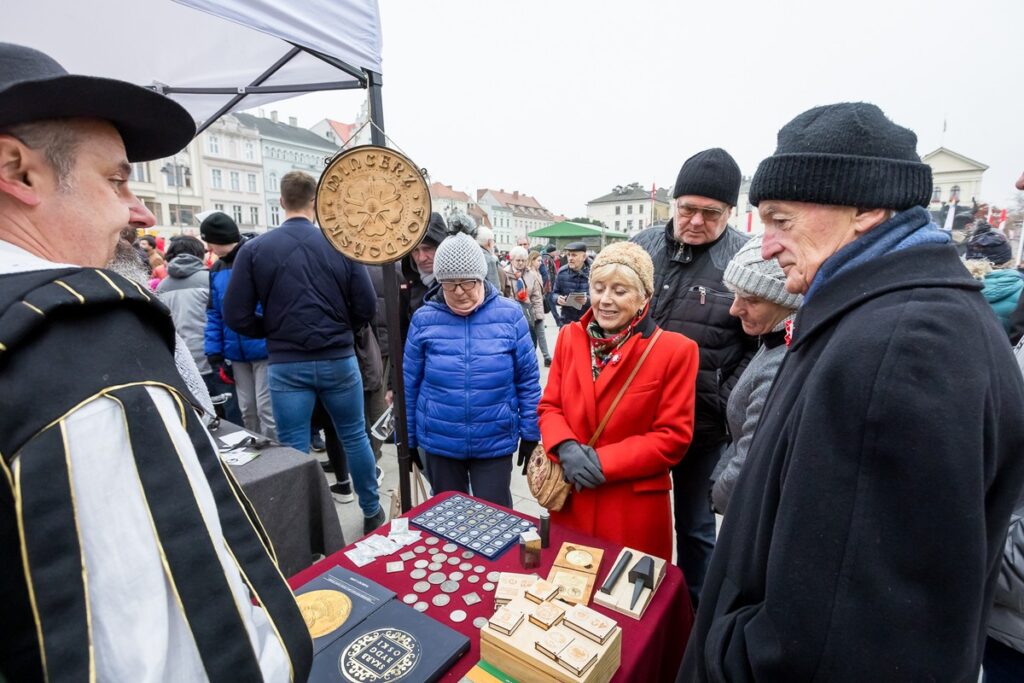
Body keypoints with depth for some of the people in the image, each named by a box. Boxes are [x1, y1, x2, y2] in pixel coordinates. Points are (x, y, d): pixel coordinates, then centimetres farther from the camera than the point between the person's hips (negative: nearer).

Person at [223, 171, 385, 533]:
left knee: (294, 450, 9)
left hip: (286, 365, 0)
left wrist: (273, 332, 13)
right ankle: (372, 511, 30)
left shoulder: (254, 250, -3)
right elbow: (367, 306, -4)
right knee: (355, 437, 16)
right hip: (339, 360, 1)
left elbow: (236, 316, -4)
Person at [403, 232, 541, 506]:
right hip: (439, 442, 2)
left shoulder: (510, 314, -8)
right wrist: (407, 439, 6)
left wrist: (530, 433, 0)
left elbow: (528, 379, -2)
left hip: (495, 441, -1)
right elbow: (409, 384, 2)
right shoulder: (424, 319, -6)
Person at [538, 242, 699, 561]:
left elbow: (674, 436, -11)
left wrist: (604, 462, -18)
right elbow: (549, 406, 4)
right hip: (571, 499, 4)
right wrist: (566, 449, -16)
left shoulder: (675, 350, -11)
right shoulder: (570, 337, 2)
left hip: (634, 508, -3)